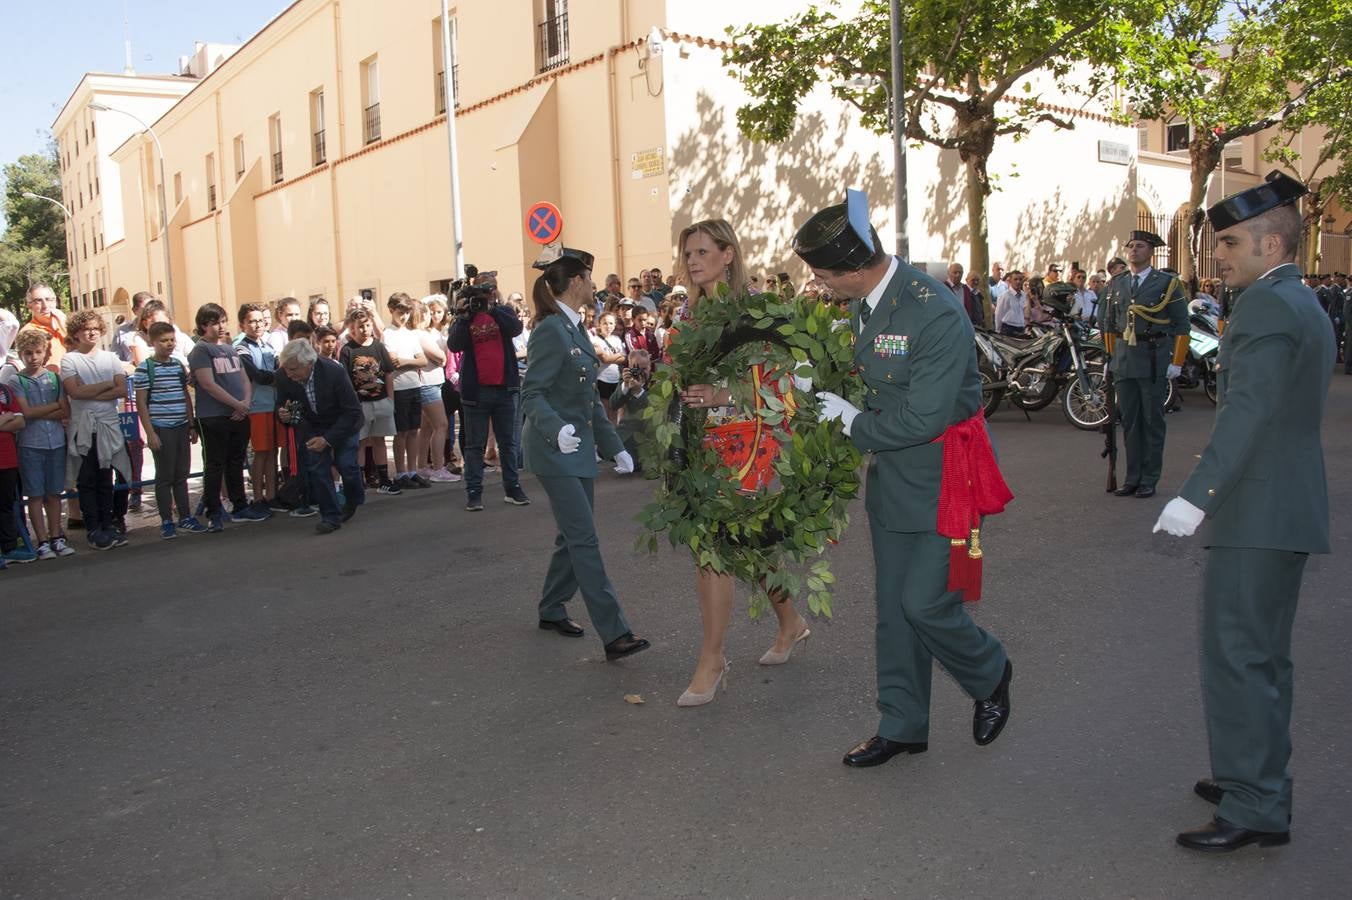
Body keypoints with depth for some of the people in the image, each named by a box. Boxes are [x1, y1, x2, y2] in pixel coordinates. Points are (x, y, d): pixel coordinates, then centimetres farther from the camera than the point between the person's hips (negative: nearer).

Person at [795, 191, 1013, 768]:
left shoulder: (937, 315, -26)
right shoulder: (866, 301, 1)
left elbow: (923, 419, -25)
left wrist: (855, 423, -12)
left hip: (942, 474, -8)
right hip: (892, 475, 8)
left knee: (925, 603, -4)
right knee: (893, 606, 12)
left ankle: (990, 676, 28)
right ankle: (902, 726, 27)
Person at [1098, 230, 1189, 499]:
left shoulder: (1167, 283, -1)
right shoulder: (1115, 283, 11)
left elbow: (1181, 325, -2)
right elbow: (1107, 321, 17)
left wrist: (1176, 363, -7)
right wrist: (1111, 355, 12)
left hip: (1154, 360, -4)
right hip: (1123, 361, 4)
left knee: (1152, 421, 2)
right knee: (1129, 420, 8)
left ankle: (1149, 480, 10)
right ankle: (1132, 477, 15)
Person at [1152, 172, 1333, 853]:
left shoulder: (1266, 304, -14)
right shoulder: (1306, 305, 19)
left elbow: (1250, 410, -25)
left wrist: (1197, 494, -29)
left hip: (1258, 514, -11)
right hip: (1286, 510, 11)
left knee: (1237, 655, -5)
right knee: (1263, 654, 18)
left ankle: (1254, 807, 1)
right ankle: (1260, 780, 29)